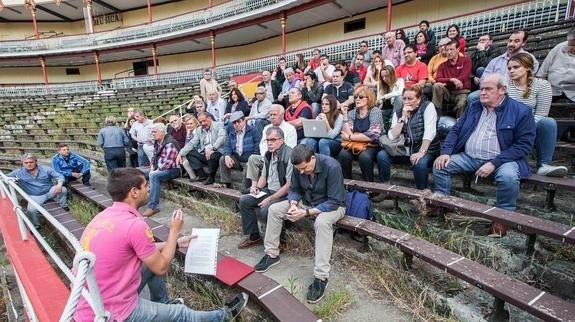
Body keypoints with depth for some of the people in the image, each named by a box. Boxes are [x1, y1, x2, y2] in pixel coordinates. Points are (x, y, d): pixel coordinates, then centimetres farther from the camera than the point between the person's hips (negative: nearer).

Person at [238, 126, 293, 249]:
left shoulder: (289, 155, -20)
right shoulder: (268, 154, 8)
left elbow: (289, 185, -24)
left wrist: (270, 199, -21)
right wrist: (257, 187, 1)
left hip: (284, 195, -9)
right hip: (268, 191, 9)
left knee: (265, 210, -30)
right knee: (244, 200, 1)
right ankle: (253, 236, 12)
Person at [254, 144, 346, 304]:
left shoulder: (332, 167, -30)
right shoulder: (299, 167, -13)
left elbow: (334, 202, -28)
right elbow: (294, 189, 1)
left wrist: (306, 212, -33)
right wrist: (293, 204, -21)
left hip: (332, 205, -6)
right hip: (307, 201, 6)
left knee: (322, 222, -40)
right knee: (274, 209, -7)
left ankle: (321, 277, -31)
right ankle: (272, 254, 6)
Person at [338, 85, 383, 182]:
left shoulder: (375, 111, -6)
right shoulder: (352, 113, 6)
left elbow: (372, 136, -18)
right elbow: (347, 134, -7)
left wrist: (350, 137, -15)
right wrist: (345, 116, -13)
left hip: (371, 146, -3)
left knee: (364, 156, -34)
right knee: (343, 154, -26)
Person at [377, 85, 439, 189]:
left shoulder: (427, 106, -7)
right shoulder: (398, 112, 4)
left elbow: (430, 132, -19)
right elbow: (391, 136, -8)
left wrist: (421, 152, -28)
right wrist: (403, 118, -15)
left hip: (427, 149, -4)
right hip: (406, 150, 4)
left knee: (419, 162, -36)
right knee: (381, 155, -15)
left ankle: (422, 191, -10)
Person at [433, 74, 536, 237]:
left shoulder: (521, 111, -3)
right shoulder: (473, 107, 13)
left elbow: (524, 144, -10)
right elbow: (455, 130, 10)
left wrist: (494, 163, -21)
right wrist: (445, 152, -8)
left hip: (501, 159, -4)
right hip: (468, 157, 4)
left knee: (508, 177, -34)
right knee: (440, 165, -15)